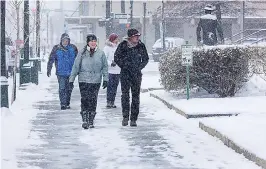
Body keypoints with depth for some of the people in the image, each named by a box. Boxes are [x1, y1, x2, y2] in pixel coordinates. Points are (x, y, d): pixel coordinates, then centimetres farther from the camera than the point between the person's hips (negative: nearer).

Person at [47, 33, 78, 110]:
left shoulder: (73, 48, 4)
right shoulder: (56, 49, -1)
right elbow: (51, 59, -1)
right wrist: (48, 70, -7)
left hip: (70, 72, 2)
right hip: (61, 73, -2)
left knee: (69, 88, 9)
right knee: (62, 88, -9)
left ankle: (67, 103, 21)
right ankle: (63, 104, -6)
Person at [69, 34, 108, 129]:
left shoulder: (101, 53, 3)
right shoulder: (82, 53, 1)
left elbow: (105, 67, 8)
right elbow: (76, 66, 4)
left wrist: (105, 79, 2)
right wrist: (71, 79, 2)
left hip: (96, 81, 1)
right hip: (83, 81, -1)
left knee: (93, 101, 3)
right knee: (84, 100, -9)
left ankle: (91, 121, 12)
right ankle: (84, 120, -8)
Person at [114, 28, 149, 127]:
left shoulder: (141, 46, 3)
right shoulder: (123, 46, -4)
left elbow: (145, 59, 13)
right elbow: (116, 58, 3)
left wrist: (139, 67, -1)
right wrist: (124, 66, -7)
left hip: (137, 74, 2)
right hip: (125, 74, -2)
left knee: (136, 96, 3)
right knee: (125, 95, -12)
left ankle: (133, 119, 8)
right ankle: (125, 117, -6)